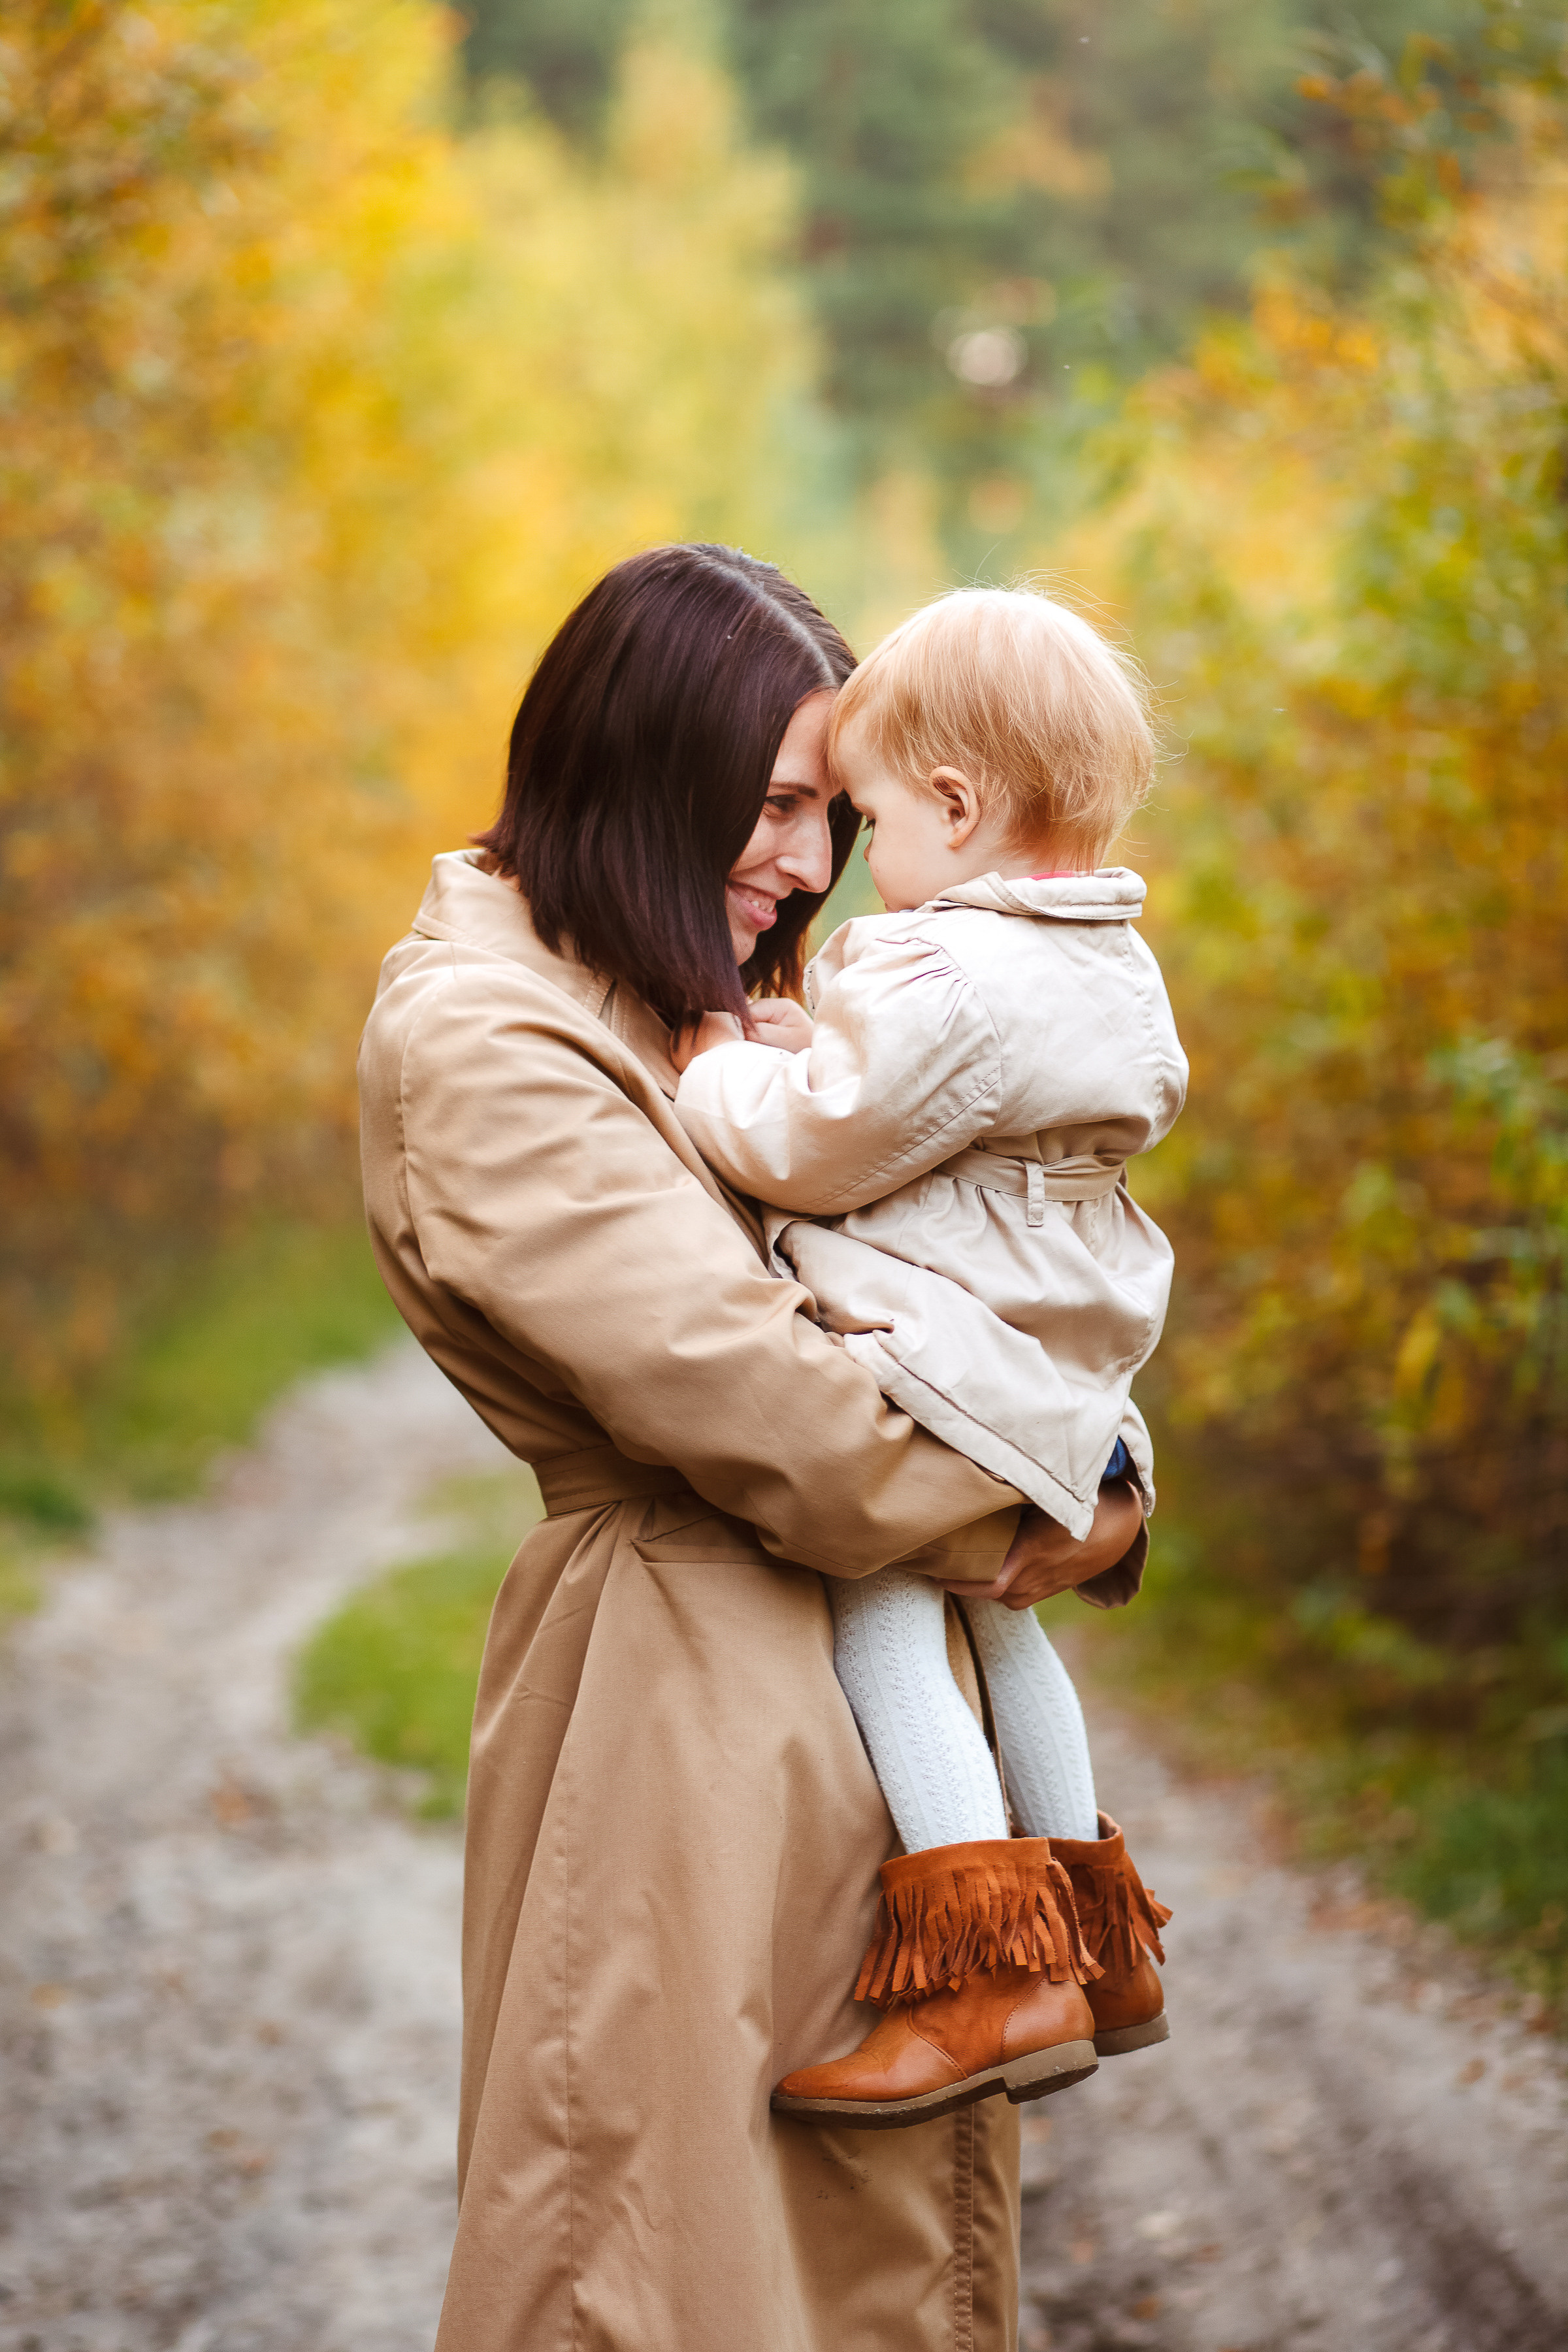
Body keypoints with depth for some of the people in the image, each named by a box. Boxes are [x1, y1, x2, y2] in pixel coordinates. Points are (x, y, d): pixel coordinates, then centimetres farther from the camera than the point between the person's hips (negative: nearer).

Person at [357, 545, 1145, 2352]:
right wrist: (1017, 1524, -8)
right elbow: (725, 1380, -21)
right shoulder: (476, 1035, -15)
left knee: (895, 2191, 14)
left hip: (860, 1660, 9)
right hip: (677, 1679, -9)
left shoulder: (696, 1001, 15)